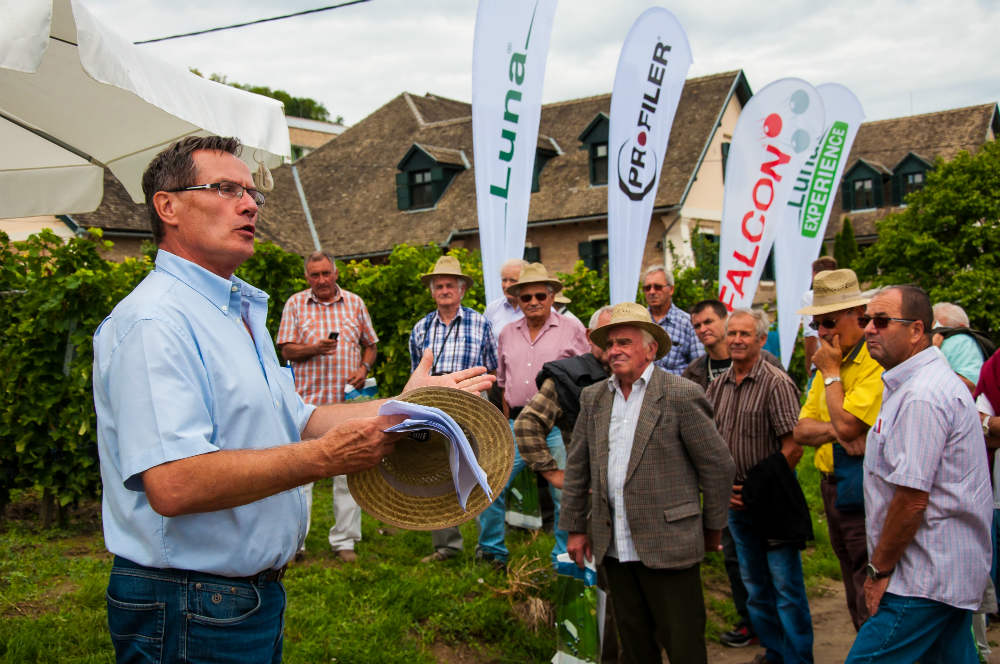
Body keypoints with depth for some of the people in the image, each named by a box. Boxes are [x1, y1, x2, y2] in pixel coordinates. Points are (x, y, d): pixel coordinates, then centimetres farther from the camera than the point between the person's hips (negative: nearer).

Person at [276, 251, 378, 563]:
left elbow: (370, 344, 18)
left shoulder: (354, 303, 11)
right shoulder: (295, 304, 6)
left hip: (347, 400, 1)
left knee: (347, 471, 3)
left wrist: (364, 367, -2)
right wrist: (315, 348, -16)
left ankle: (344, 540, 13)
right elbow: (286, 350, 2)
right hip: (307, 400, -1)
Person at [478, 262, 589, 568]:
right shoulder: (508, 334, 13)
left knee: (564, 495, 2)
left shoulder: (572, 330, 1)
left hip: (558, 425, -3)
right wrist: (509, 423, 15)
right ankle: (492, 550, 19)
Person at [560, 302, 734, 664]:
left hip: (667, 546, -5)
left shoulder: (681, 395, -8)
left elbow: (718, 465, -4)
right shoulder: (593, 397, 9)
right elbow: (577, 467, 14)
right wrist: (575, 527, 13)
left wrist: (711, 529, 2)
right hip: (614, 549, 5)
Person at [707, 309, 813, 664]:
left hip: (771, 501, -7)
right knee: (754, 585, 16)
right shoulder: (718, 386, 8)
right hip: (735, 501, 7)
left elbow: (793, 448, -16)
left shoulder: (776, 383, -12)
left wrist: (760, 488, -13)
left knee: (786, 587, -1)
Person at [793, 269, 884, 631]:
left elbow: (847, 423, -24)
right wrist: (835, 430, -12)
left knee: (872, 603, -5)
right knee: (856, 601, 17)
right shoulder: (831, 361, 14)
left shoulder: (878, 361, -16)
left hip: (862, 492, -9)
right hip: (832, 489, 9)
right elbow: (802, 429, 9)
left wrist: (831, 371, -11)